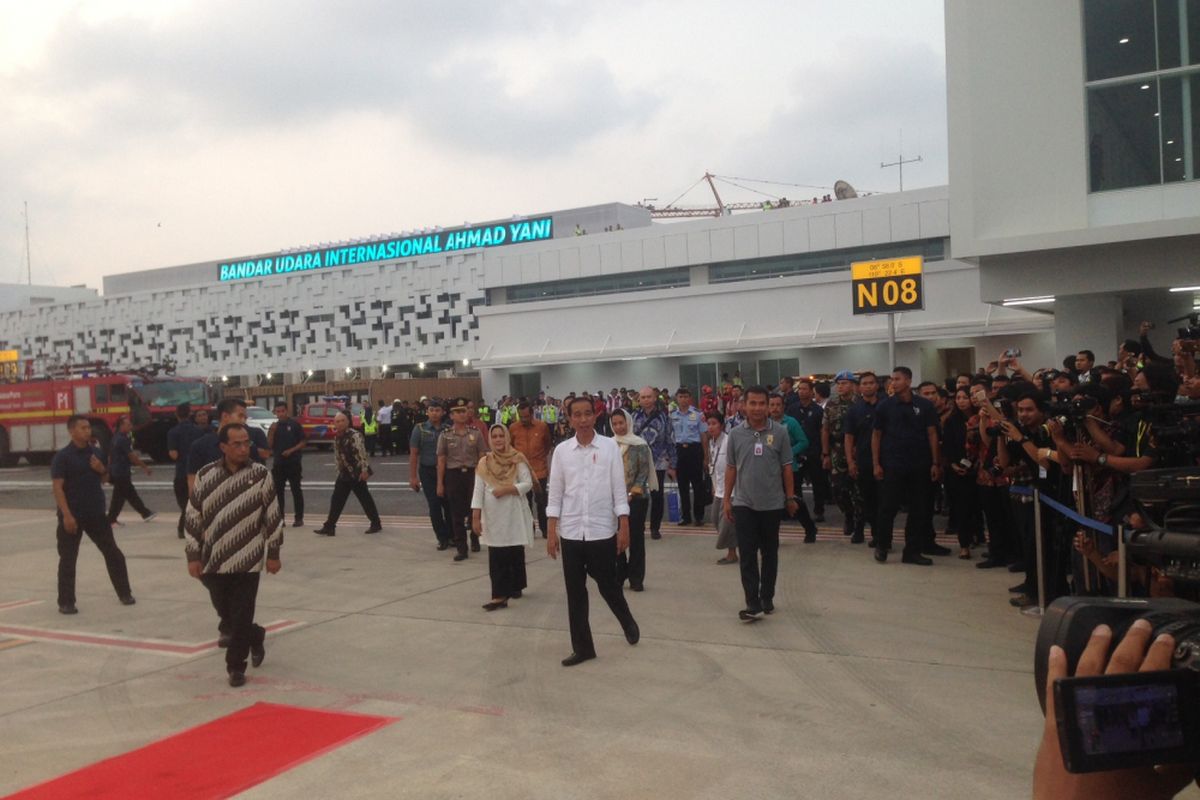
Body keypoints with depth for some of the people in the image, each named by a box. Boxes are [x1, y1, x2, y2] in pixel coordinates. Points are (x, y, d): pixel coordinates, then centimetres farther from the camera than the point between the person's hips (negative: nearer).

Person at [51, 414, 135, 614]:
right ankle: (66, 602, 11)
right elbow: (57, 487, -15)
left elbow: (105, 478, 19)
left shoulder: (96, 453, 7)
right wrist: (66, 515, -22)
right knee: (68, 559, 2)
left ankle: (124, 593, 19)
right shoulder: (62, 456, -10)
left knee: (113, 553, 8)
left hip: (96, 513, 5)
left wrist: (101, 469, -5)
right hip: (72, 515, -5)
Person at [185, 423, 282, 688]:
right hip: (213, 561, 2)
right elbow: (193, 517, 3)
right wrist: (193, 556, 1)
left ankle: (236, 666, 14)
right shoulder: (205, 475, -1)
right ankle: (255, 637, 40)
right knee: (225, 613, 13)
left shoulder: (261, 475, -5)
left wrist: (273, 553, 0)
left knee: (241, 616, -1)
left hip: (248, 561, -2)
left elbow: (273, 516, 0)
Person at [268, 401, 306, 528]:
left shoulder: (295, 425, -3)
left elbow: (304, 441, -4)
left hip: (293, 463, -4)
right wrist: (272, 431, -8)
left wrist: (291, 450, -15)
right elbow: (269, 445, 6)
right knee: (278, 491, 6)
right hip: (278, 463, 4)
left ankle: (299, 518, 5)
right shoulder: (274, 427, 10)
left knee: (296, 491, 0)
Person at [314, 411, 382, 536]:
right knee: (336, 500, 7)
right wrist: (339, 470, 18)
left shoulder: (355, 435, -16)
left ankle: (376, 524, 13)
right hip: (344, 474, 8)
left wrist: (364, 470, -25)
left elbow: (362, 453, -21)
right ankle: (329, 526, 12)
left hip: (357, 474, -8)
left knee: (365, 499, 1)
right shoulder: (337, 438, 10)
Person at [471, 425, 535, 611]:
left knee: (516, 553, 8)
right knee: (497, 557, -3)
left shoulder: (517, 459, 0)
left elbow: (528, 483, -5)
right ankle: (500, 595, -3)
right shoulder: (484, 462, 3)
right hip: (493, 516, 1)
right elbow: (478, 491, 1)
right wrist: (475, 517, -4)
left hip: (514, 514, -1)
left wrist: (506, 489, -17)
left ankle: (515, 586, 24)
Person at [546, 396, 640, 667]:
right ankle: (582, 647, 19)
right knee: (575, 592, 7)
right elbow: (555, 493, 4)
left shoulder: (610, 447, -4)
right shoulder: (561, 450, 1)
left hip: (603, 530, -2)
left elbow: (619, 488, -3)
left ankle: (628, 622, 38)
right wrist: (551, 531, 1)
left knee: (608, 586, 9)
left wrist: (624, 527, -6)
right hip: (571, 532, 2)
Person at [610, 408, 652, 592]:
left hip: (636, 498, -2)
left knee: (636, 537, 0)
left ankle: (636, 579, 8)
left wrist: (634, 492, -13)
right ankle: (619, 576, 16)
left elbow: (644, 471, -5)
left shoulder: (639, 444, -2)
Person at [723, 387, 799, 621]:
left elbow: (786, 467, 1)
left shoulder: (779, 432, -4)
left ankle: (767, 598, 24)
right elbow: (731, 468, 5)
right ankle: (753, 604, -2)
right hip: (743, 503, 0)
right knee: (747, 555, -3)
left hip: (772, 503, 0)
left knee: (769, 553, 12)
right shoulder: (736, 434, -1)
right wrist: (726, 499, 5)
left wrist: (791, 497, 2)